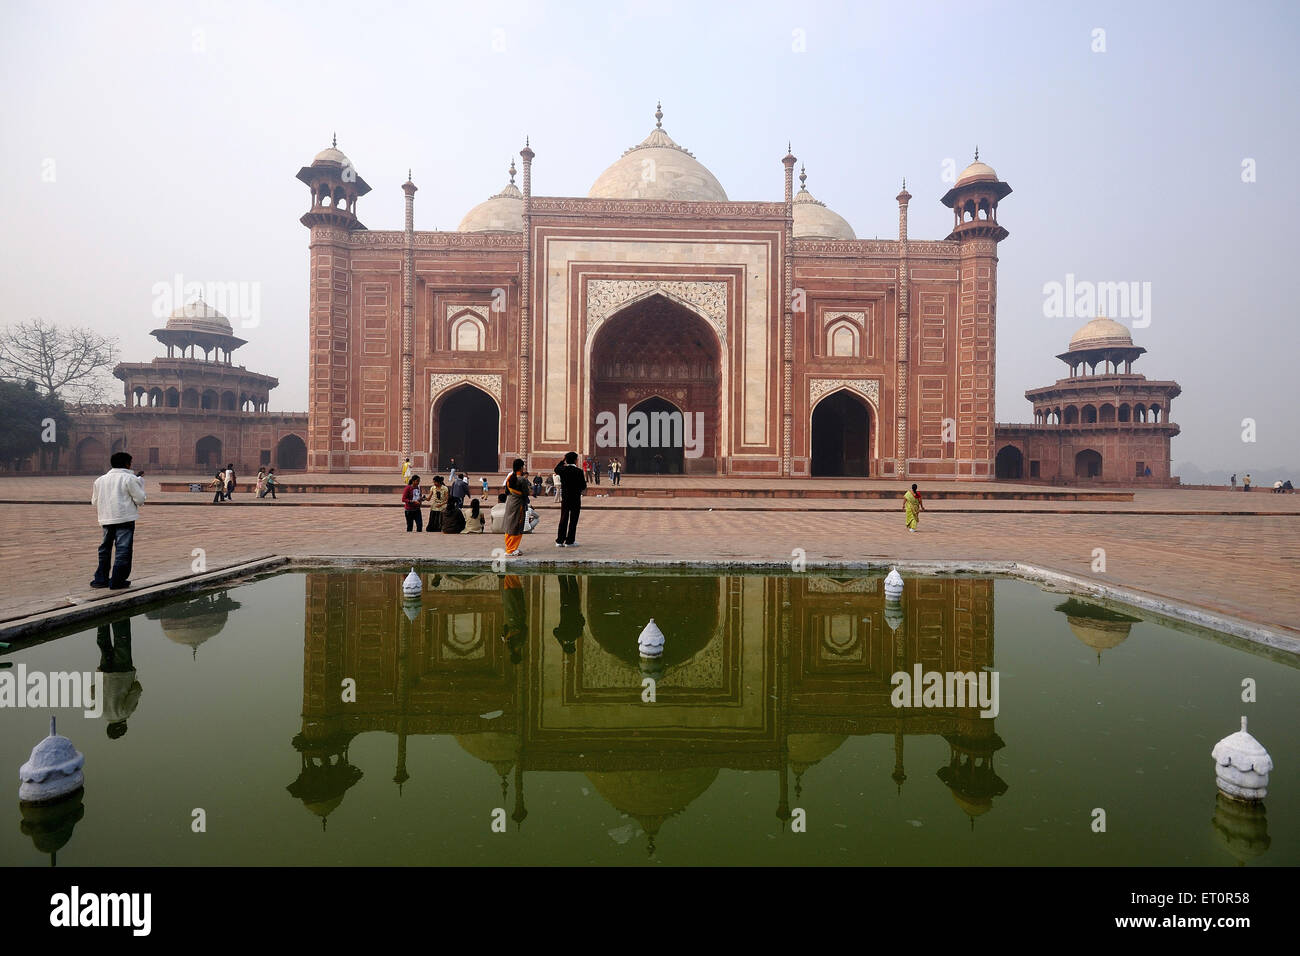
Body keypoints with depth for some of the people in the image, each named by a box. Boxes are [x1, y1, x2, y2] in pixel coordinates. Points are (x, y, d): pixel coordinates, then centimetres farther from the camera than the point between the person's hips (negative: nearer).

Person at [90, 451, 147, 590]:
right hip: (125, 519, -6)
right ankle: (117, 581, -3)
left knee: (105, 548, 17)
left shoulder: (100, 480, 11)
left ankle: (101, 579, 20)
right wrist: (139, 482, 6)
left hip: (106, 520, 6)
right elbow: (140, 499, -6)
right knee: (123, 549, -2)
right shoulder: (129, 478, -6)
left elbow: (95, 502, 17)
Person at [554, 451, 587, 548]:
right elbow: (583, 486, -11)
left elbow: (556, 469, 23)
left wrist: (563, 460, 22)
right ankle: (569, 541, 4)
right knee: (573, 520, 3)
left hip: (564, 498, 5)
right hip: (575, 499, -5)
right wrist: (585, 479, 8)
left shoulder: (562, 470, -2)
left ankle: (560, 541, 14)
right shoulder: (579, 471, -14)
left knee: (563, 519, 12)